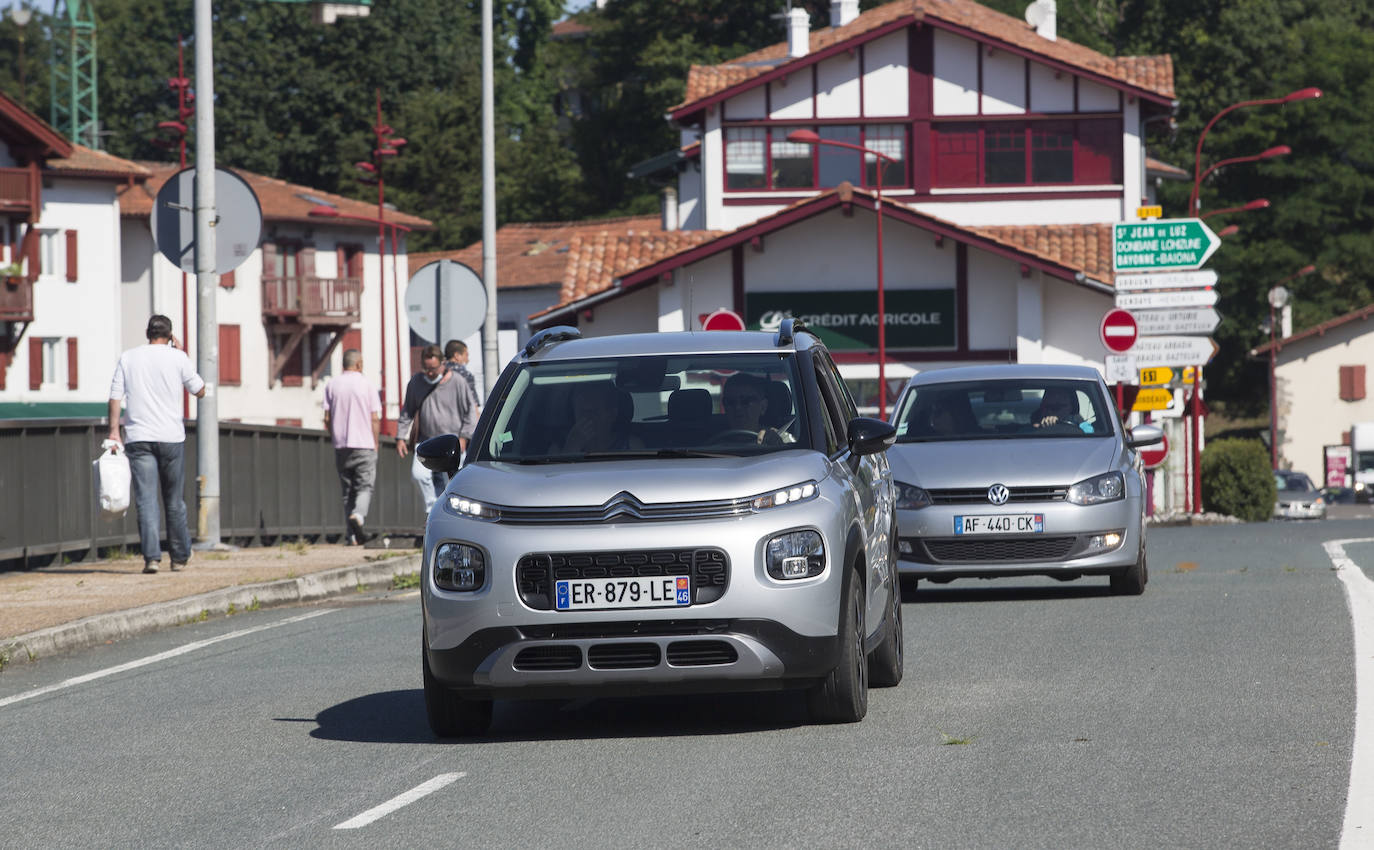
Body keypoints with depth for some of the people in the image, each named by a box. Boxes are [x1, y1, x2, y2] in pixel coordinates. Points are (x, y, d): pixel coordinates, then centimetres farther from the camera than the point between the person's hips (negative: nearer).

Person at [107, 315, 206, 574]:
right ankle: (180, 556, 17)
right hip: (171, 436, 0)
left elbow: (115, 397, 1)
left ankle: (152, 557, -15)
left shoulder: (127, 358, 6)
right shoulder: (177, 358, 1)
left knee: (146, 500, -4)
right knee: (174, 500, 11)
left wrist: (114, 431, 3)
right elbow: (200, 391, 10)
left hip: (138, 437, 0)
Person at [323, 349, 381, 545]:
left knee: (347, 490, 9)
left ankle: (352, 535, 5)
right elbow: (375, 419, -5)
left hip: (341, 446, 3)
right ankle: (358, 514, -27)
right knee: (365, 486, 2)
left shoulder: (332, 386, 5)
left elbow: (327, 419, 3)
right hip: (364, 445, -3)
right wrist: (375, 444, 4)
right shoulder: (367, 385, -3)